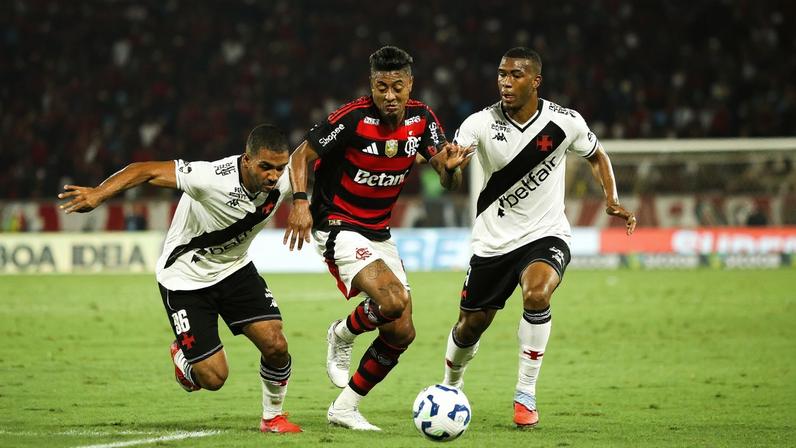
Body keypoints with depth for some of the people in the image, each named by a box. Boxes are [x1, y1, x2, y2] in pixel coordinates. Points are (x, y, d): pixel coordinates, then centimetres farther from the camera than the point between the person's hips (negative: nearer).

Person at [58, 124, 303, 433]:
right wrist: (99, 194, -48)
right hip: (185, 278, -5)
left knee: (275, 345, -11)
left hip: (234, 269, 5)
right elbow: (148, 171, -36)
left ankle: (272, 417, 17)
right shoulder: (211, 179, -35)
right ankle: (182, 357, 31)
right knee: (213, 378, -7)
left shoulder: (281, 181, -18)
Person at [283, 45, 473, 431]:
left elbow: (449, 183, -1)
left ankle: (345, 408, 17)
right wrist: (300, 201, -26)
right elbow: (300, 156, -11)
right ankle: (342, 334, 3)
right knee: (392, 301, -30)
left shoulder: (421, 119, -3)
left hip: (379, 233, 7)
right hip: (337, 226, -7)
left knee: (402, 332, 2)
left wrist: (450, 166, -25)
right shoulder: (353, 118, -19)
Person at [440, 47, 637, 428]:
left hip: (546, 235, -1)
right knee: (470, 325, 9)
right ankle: (450, 388, 43)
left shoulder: (565, 122, -10)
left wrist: (611, 199, -5)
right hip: (493, 240, 1)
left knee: (536, 294, -31)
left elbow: (596, 156, 10)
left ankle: (526, 394, -17)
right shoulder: (482, 123, -13)